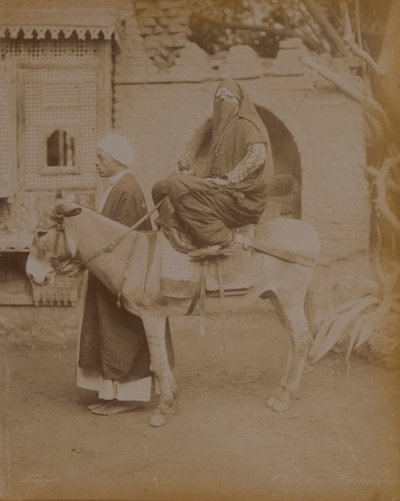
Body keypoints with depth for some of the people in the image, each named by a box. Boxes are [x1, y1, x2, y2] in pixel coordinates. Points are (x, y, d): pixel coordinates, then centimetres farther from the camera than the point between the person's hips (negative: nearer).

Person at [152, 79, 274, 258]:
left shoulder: (245, 124, -2)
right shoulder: (222, 130, 24)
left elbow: (258, 155, -21)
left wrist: (228, 178, -24)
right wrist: (190, 176, 3)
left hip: (240, 195, -9)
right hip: (222, 192, 9)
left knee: (178, 186, -26)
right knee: (160, 188, 4)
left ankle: (217, 238, -28)